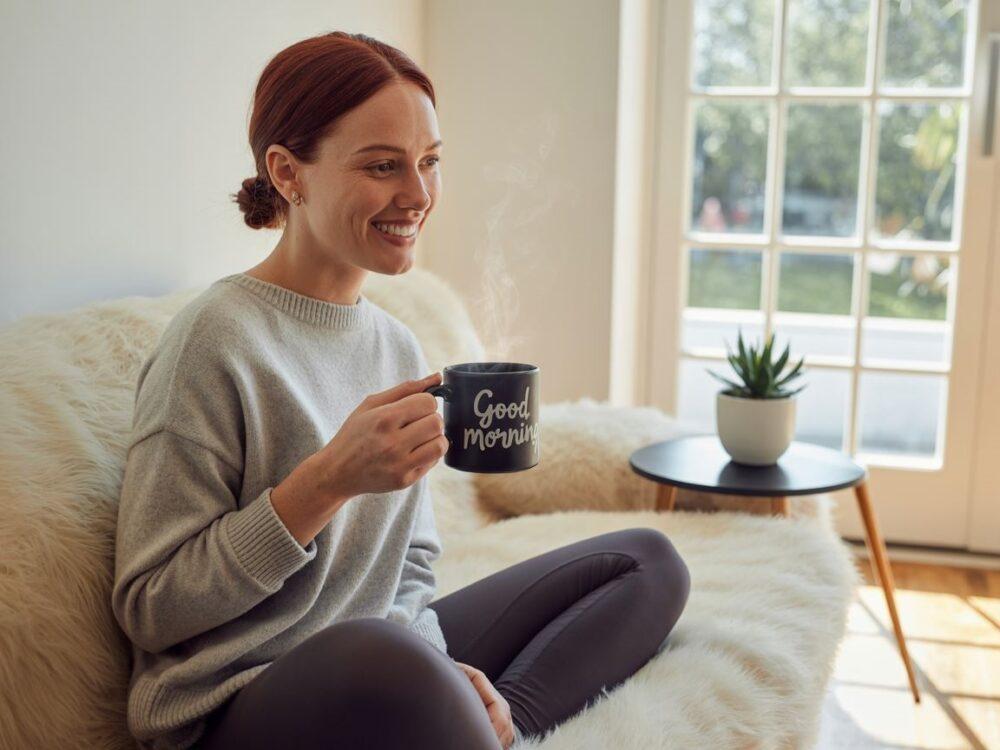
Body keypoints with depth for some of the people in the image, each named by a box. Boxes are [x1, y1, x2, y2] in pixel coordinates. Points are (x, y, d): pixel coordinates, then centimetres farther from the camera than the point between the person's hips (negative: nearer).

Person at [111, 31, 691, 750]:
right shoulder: (216, 339, -14)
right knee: (377, 656, -42)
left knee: (648, 560, 9)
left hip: (380, 678, 8)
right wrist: (329, 480, -24)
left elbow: (410, 569, 13)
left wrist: (438, 671, -8)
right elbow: (148, 609, -14)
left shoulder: (399, 346, 8)